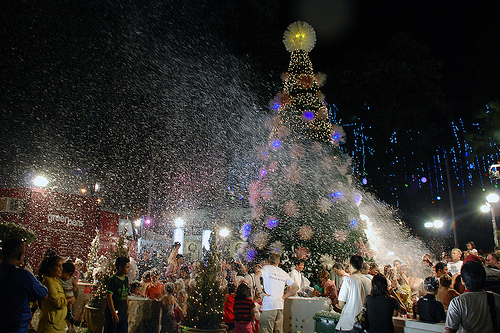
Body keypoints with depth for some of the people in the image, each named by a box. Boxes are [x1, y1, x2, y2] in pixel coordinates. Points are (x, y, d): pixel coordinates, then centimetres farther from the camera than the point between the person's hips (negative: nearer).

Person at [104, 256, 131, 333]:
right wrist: (114, 313, -19)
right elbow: (109, 297, -17)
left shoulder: (126, 279, 9)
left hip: (123, 313, 7)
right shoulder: (113, 279, -13)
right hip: (113, 313, -7)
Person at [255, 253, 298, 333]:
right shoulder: (284, 273, 15)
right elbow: (296, 287, 18)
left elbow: (257, 275, -19)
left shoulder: (266, 267, 2)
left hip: (268, 305, -5)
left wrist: (260, 291, -12)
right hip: (280, 306, 5)